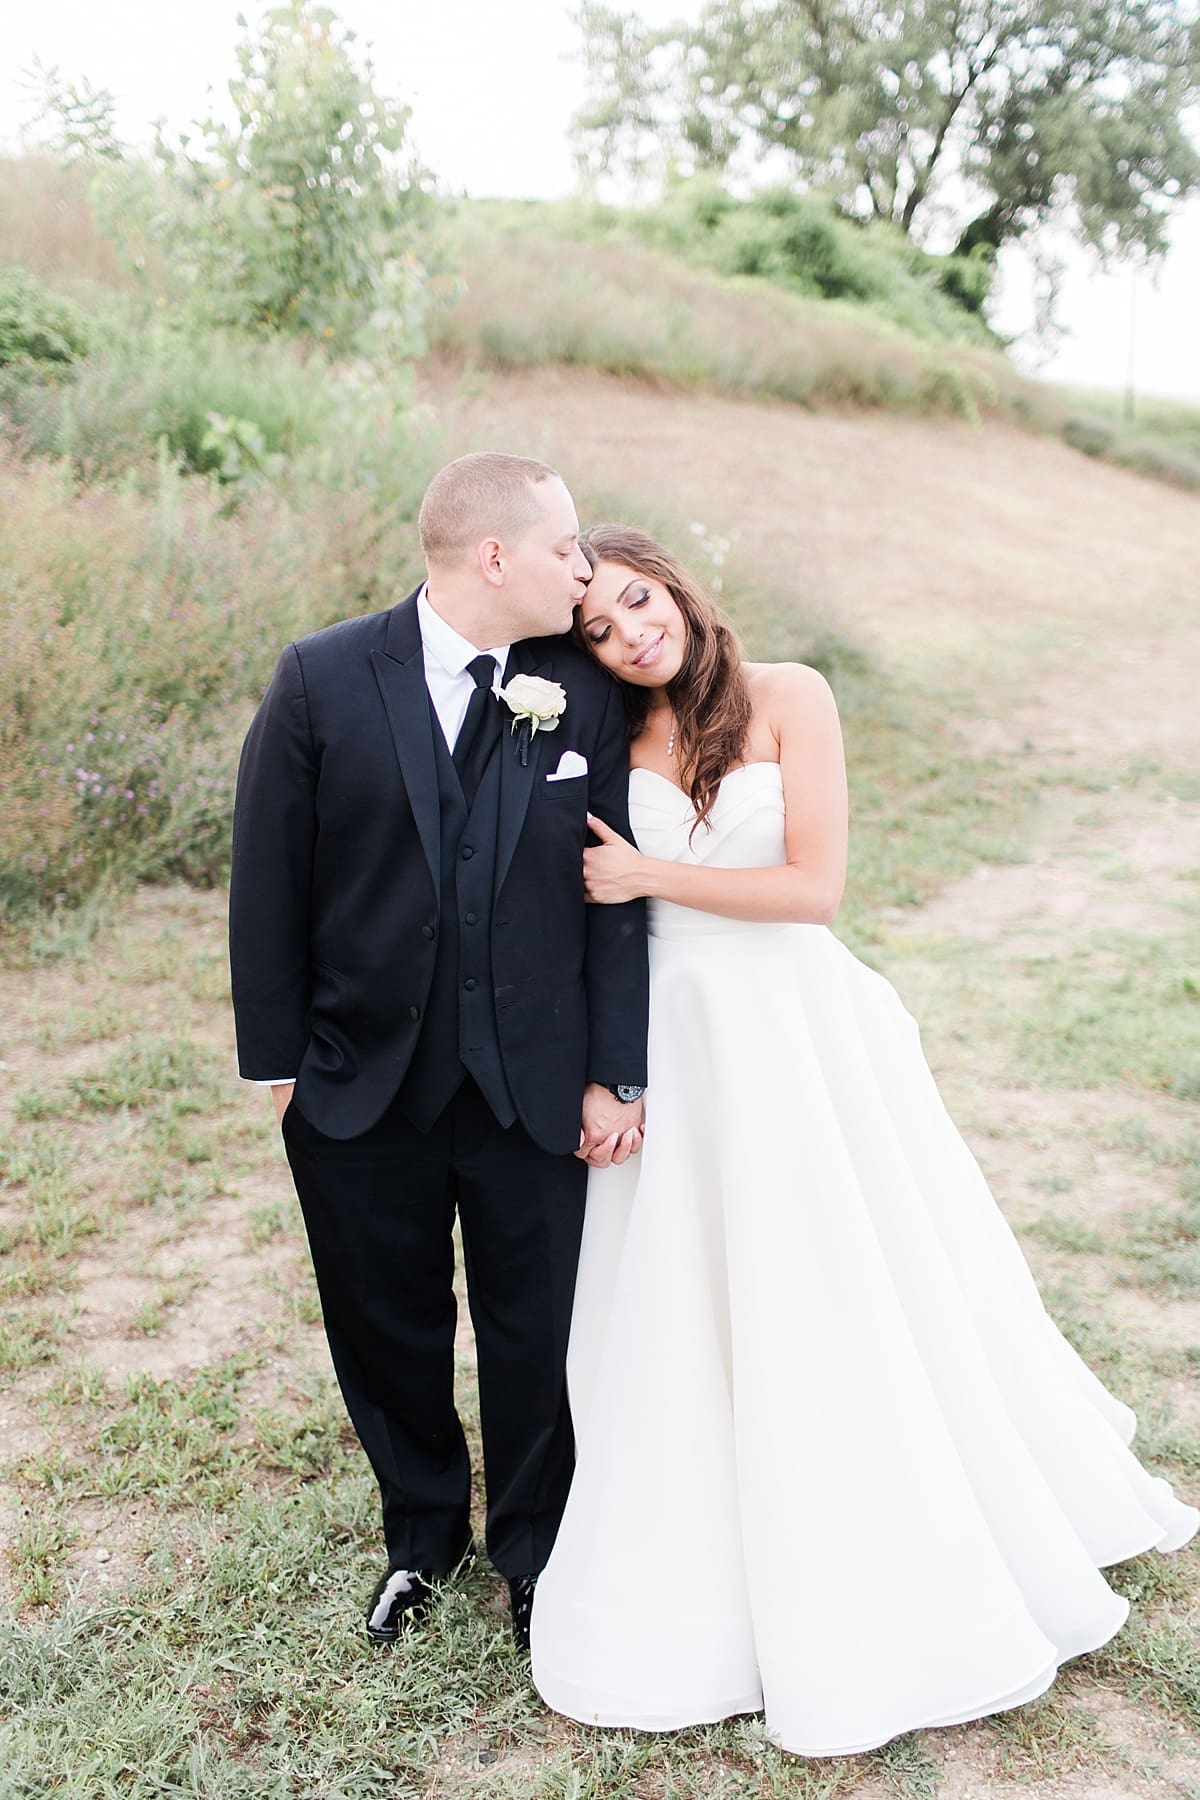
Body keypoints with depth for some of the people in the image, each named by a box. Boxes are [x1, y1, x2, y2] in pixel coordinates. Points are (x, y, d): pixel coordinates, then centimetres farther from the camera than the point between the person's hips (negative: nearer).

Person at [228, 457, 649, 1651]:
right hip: (362, 1084, 0)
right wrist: (276, 1061, -3)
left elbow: (614, 894, -1)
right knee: (386, 1330, 17)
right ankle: (421, 1535, 44)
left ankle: (532, 1551, 39)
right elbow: (270, 882, -5)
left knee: (534, 1333, 14)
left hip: (533, 1090, 1)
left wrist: (614, 1073, -3)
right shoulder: (321, 682, -9)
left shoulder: (586, 694, -4)